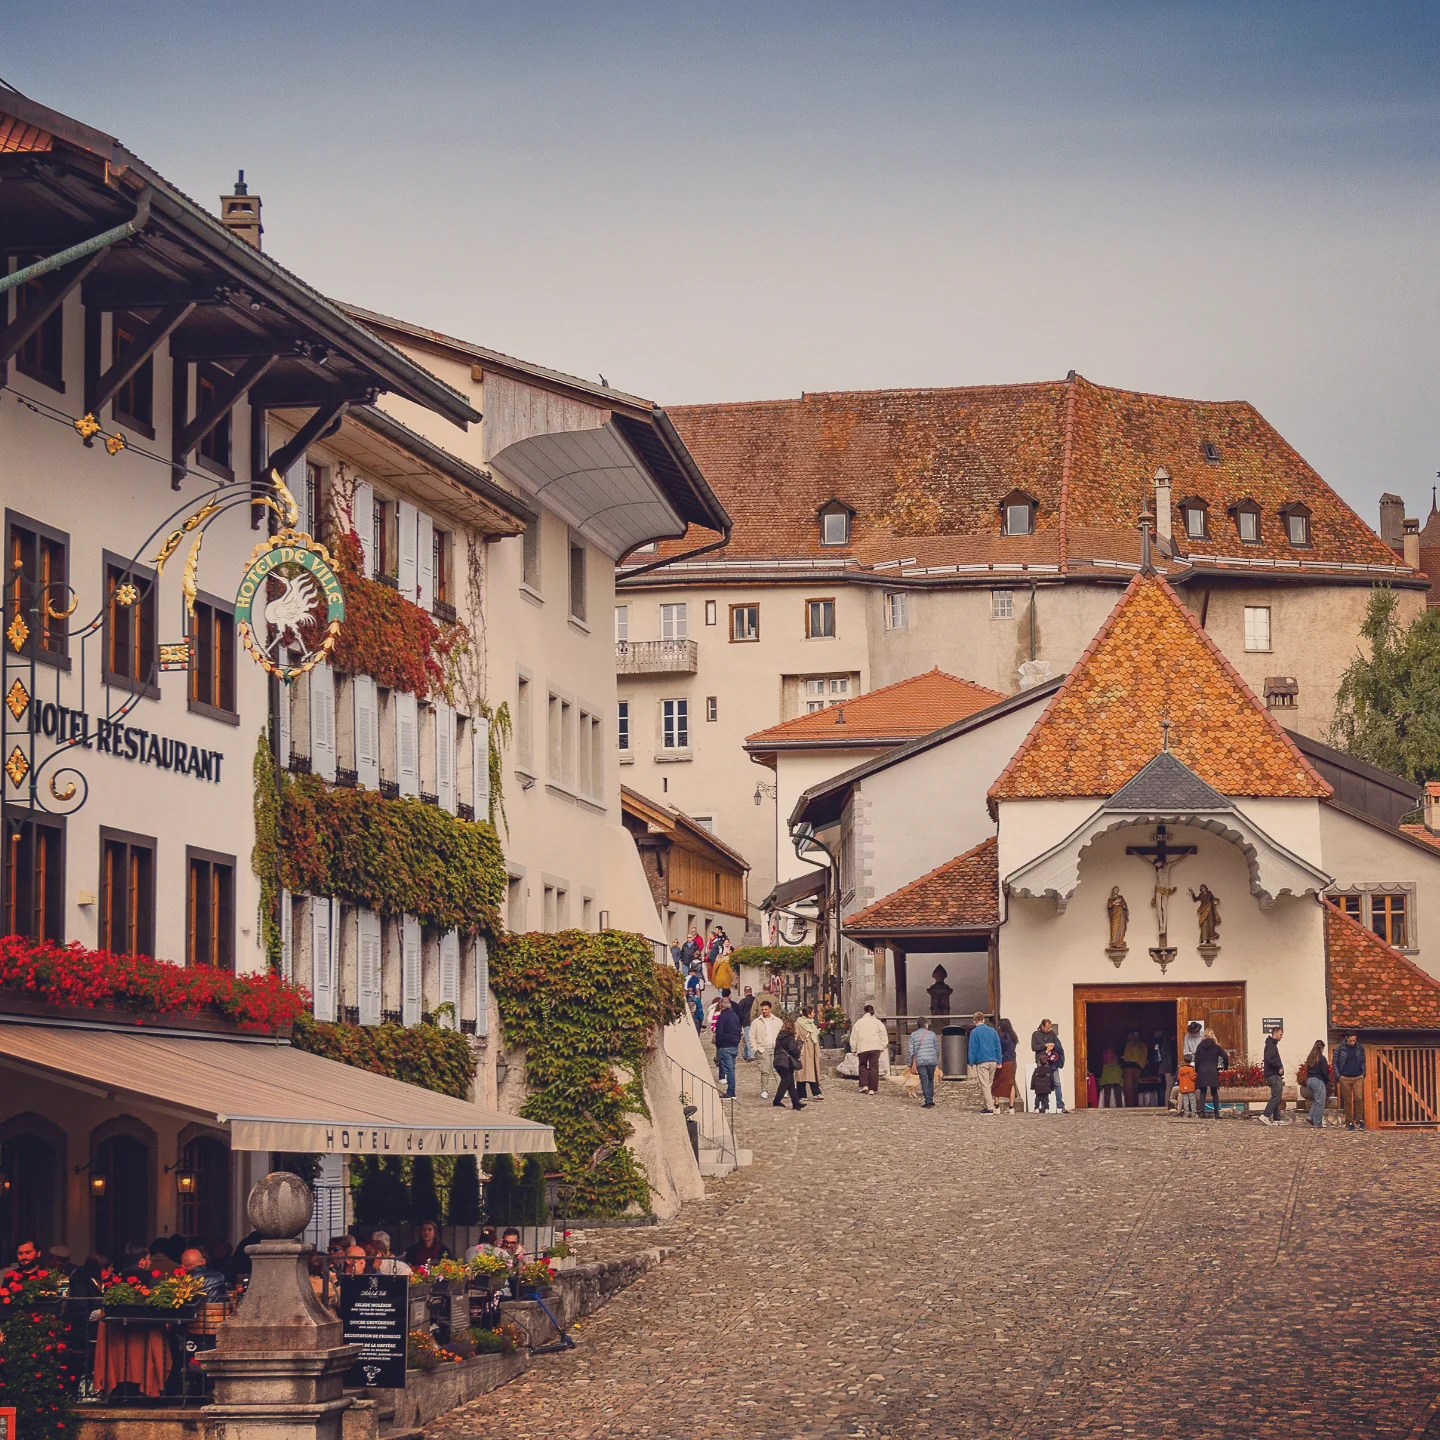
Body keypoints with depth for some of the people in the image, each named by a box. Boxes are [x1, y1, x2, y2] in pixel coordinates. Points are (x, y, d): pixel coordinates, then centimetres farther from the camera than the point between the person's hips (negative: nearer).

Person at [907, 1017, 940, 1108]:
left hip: (920, 1062, -1)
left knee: (924, 1081, 1)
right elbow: (937, 1048, 7)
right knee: (931, 1080, 15)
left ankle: (928, 1102, -5)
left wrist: (911, 1064, 6)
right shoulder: (932, 1034, 2)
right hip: (932, 1060, 1)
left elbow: (911, 1051, -1)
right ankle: (931, 1100, 12)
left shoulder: (913, 1035, 0)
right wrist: (937, 1060, 21)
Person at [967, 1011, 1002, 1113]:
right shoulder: (992, 1031, 10)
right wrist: (999, 1062, 12)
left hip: (982, 1062, -5)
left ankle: (990, 1108, -12)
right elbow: (998, 1047, 10)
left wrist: (971, 1063, -1)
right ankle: (984, 1105, 19)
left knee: (985, 1085, -5)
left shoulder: (974, 1032, -4)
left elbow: (973, 1049, -5)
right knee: (989, 1085, 15)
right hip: (993, 1062, 5)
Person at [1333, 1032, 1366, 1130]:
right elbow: (1336, 1063, 4)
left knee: (1359, 1098, -12)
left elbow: (1363, 1062, 15)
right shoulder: (1341, 1049, 0)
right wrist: (1338, 1077, -4)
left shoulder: (1360, 1048, 6)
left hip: (1358, 1078, 1)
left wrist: (1363, 1074, 4)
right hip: (1345, 1079, -1)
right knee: (1347, 1101, 2)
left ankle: (1359, 1120, 0)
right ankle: (1349, 1122, 7)